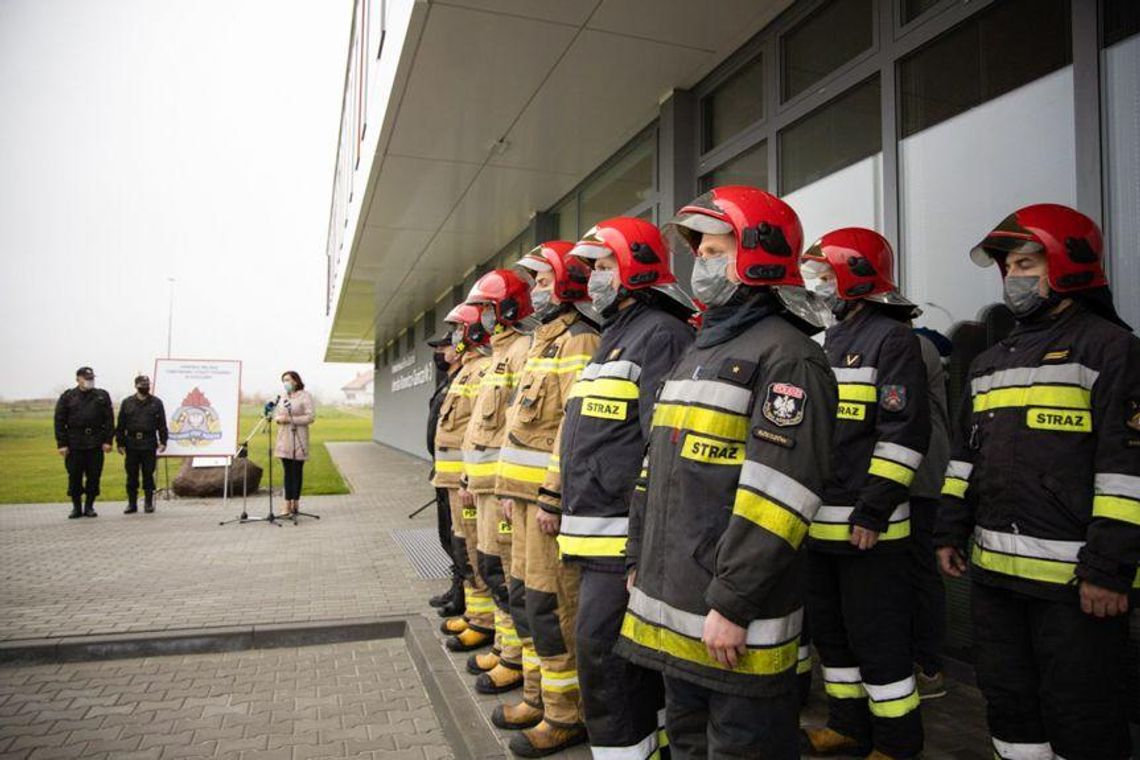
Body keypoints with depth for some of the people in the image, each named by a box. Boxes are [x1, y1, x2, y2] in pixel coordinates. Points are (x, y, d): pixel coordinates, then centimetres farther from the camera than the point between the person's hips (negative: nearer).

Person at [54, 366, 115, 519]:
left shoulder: (102, 396, 6)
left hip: (96, 444, 0)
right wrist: (62, 444, -4)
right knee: (74, 477, 4)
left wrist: (108, 440, -4)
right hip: (74, 445, 0)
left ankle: (89, 506, 14)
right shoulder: (67, 397, 5)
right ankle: (76, 507, 16)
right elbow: (60, 422, 3)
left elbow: (109, 420, 4)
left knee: (94, 476, 3)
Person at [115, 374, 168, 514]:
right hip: (132, 445, 1)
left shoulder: (156, 402, 6)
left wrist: (163, 442, -2)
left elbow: (162, 424, 5)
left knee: (148, 475, 3)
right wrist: (120, 443, 2)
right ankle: (132, 503, 14)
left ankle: (149, 503, 12)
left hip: (149, 445, -1)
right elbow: (120, 425, 8)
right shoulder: (127, 403, 8)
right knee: (132, 476, 5)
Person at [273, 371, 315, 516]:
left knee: (297, 471, -1)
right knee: (287, 472, 6)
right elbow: (276, 414, 20)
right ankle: (288, 505, 9)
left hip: (298, 439, -6)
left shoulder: (305, 396, -4)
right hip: (284, 439, 6)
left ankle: (295, 503, 6)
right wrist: (278, 418, -4)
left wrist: (290, 419, -17)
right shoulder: (283, 397, 16)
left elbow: (310, 417, -12)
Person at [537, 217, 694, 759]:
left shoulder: (661, 334, -12)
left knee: (601, 649, -5)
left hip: (625, 535, -10)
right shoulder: (615, 337, 19)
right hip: (594, 528, 10)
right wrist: (556, 498, 22)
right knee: (630, 653, 19)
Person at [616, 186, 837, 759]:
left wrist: (733, 604, -21)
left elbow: (777, 491, -22)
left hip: (734, 623, -8)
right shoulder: (699, 350, 15)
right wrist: (640, 563, 16)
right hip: (672, 607, 9)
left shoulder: (786, 355, -14)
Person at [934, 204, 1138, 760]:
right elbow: (966, 453, 19)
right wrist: (951, 530, 14)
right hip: (995, 569, 7)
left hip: (1075, 578, -7)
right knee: (1007, 701, 18)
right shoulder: (991, 361, 16)